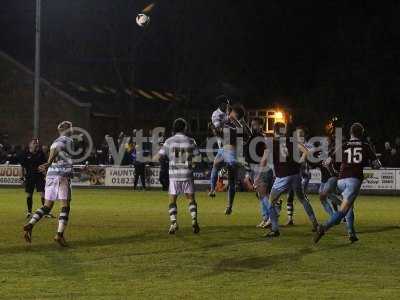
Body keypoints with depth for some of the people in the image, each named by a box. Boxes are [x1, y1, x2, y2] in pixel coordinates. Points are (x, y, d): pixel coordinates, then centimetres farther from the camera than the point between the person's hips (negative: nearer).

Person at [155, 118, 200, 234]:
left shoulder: (169, 141, -3)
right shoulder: (190, 141, -1)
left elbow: (158, 157, -4)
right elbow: (197, 156, 4)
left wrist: (155, 158, 19)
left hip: (174, 175, 0)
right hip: (187, 174, 0)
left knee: (172, 200, 8)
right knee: (191, 199, 11)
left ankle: (174, 223, -6)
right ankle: (194, 220, -6)